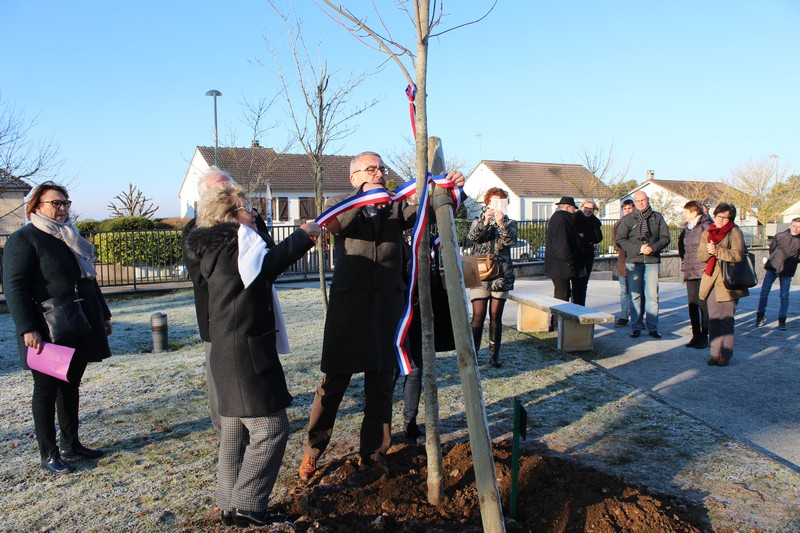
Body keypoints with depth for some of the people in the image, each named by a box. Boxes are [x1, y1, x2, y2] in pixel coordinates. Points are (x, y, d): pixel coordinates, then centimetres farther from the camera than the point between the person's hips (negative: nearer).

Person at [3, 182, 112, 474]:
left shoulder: (71, 238, 16)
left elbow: (89, 280, 22)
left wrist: (103, 315, 21)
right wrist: (28, 329, -22)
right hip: (48, 334, -7)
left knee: (70, 387, 15)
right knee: (46, 390, 5)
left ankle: (71, 445, 26)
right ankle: (48, 453, 16)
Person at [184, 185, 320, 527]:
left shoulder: (215, 249, 16)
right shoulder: (238, 240, -12)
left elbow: (263, 265, 21)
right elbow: (268, 264, -27)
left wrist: (298, 241, 14)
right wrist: (303, 235, -15)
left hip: (228, 354, 10)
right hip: (247, 353, -10)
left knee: (235, 431, 15)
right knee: (270, 428, -4)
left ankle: (230, 506, 24)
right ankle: (248, 507, 2)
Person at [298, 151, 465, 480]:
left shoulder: (396, 207, 11)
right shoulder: (341, 204, 5)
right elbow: (332, 223, -18)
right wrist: (364, 196, -33)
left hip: (387, 306, 3)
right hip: (348, 306, -2)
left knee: (381, 385, 11)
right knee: (332, 382, 4)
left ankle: (373, 450, 28)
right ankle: (312, 449, 23)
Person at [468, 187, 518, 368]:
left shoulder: (509, 222, 11)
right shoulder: (479, 221, 10)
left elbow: (511, 240, -9)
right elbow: (472, 236, -10)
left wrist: (501, 224, -24)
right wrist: (485, 221, -26)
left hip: (501, 275, 1)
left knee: (496, 317, 4)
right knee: (478, 317, -6)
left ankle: (494, 354, 13)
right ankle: (472, 353, 1)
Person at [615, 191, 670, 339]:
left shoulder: (657, 217, 10)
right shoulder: (627, 220, 7)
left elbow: (665, 238, 7)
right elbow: (620, 240, -1)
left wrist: (653, 248, -12)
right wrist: (638, 248, -12)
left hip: (653, 261, 1)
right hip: (633, 261, 0)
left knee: (652, 295, 1)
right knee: (635, 295, 1)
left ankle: (652, 327, 8)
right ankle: (636, 327, 8)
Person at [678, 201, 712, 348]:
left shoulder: (706, 226, -11)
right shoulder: (687, 228, 14)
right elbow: (682, 245, 26)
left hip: (703, 273, -7)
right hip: (690, 272, 7)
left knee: (703, 304, -2)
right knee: (692, 305, 9)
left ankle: (704, 337, 7)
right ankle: (696, 335, 17)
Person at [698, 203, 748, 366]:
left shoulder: (735, 232, -3)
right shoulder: (707, 233, 13)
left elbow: (737, 255, -16)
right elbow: (700, 255, 7)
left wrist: (717, 251, -21)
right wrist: (708, 251, -14)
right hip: (711, 280, 5)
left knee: (726, 319, -1)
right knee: (713, 319, 7)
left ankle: (725, 354, 8)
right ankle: (715, 353, 14)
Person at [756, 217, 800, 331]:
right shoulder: (780, 236, -2)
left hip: (787, 271, 0)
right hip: (772, 268, 0)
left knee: (784, 296, 1)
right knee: (764, 293, 2)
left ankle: (782, 321, 10)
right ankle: (760, 316, 18)